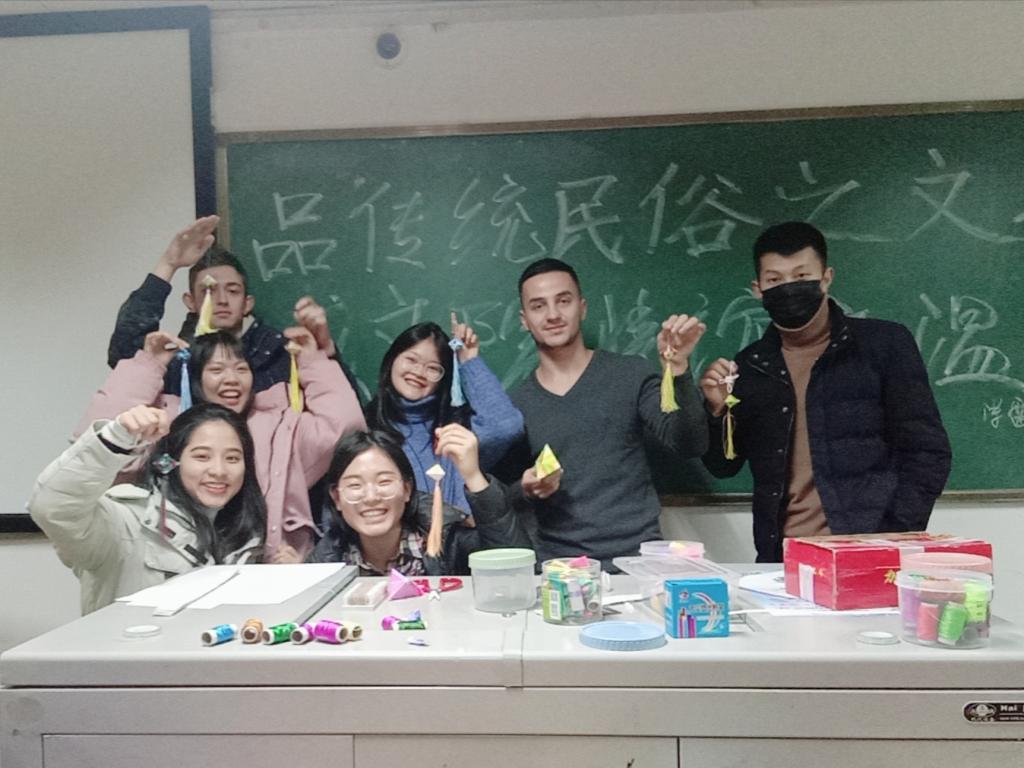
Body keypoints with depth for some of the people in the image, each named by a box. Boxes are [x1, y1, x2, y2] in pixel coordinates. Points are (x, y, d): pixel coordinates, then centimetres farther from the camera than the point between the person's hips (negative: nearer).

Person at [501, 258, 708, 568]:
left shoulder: (631, 375, 2)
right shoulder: (514, 404, 6)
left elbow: (690, 445, -8)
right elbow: (509, 501, 12)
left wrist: (677, 367, -17)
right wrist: (527, 492, -8)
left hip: (638, 556, -2)